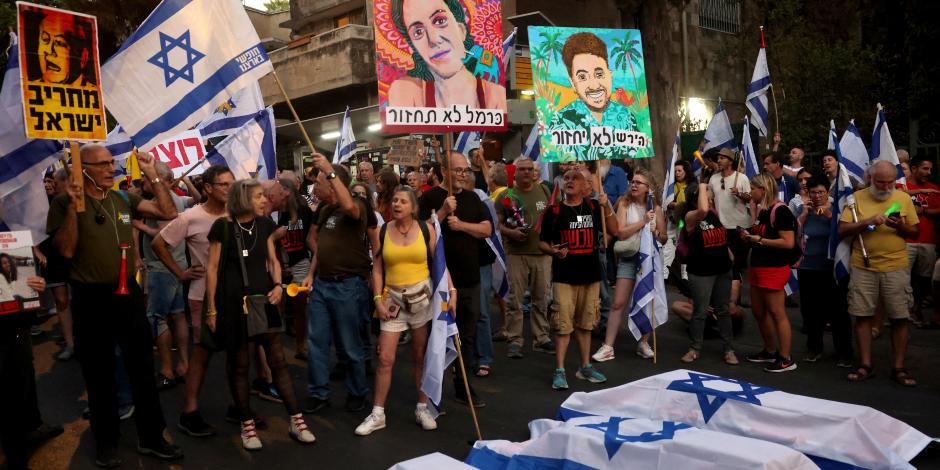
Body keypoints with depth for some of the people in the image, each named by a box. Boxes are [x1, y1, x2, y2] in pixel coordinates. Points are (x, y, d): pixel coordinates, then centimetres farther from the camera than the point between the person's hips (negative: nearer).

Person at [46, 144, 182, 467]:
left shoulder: (123, 199, 6)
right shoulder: (64, 204, -5)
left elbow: (168, 213, 3)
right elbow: (66, 250, -14)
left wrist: (152, 176, -2)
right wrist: (73, 207, -22)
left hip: (128, 293, 4)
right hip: (91, 298, -4)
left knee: (142, 367, 9)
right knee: (99, 373, 9)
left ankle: (151, 437, 21)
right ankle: (107, 442, 24)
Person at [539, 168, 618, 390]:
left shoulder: (593, 207, 8)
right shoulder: (554, 211, 0)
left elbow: (614, 230, 3)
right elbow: (542, 242, 2)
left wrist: (606, 207, -9)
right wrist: (554, 251, -18)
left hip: (590, 274, 3)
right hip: (564, 276, -3)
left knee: (585, 323, 14)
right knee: (563, 324, -6)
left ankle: (585, 366, 26)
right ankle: (559, 371, 1)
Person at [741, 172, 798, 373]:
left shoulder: (780, 211, -16)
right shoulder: (762, 210, 11)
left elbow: (788, 243, -23)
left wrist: (760, 240, -19)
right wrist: (748, 237, 5)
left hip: (774, 268, -10)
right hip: (758, 266, 10)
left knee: (776, 313, -4)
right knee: (758, 311, 15)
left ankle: (786, 359, 4)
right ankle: (770, 351, 28)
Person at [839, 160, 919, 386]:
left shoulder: (904, 198, 5)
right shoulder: (857, 197, 1)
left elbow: (916, 232, 7)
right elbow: (842, 230, -4)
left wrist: (900, 226, -13)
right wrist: (868, 221, -18)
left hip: (895, 268, 1)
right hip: (863, 267, 0)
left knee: (899, 317, 3)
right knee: (862, 315, 3)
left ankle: (898, 367, 15)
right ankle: (865, 365, 15)